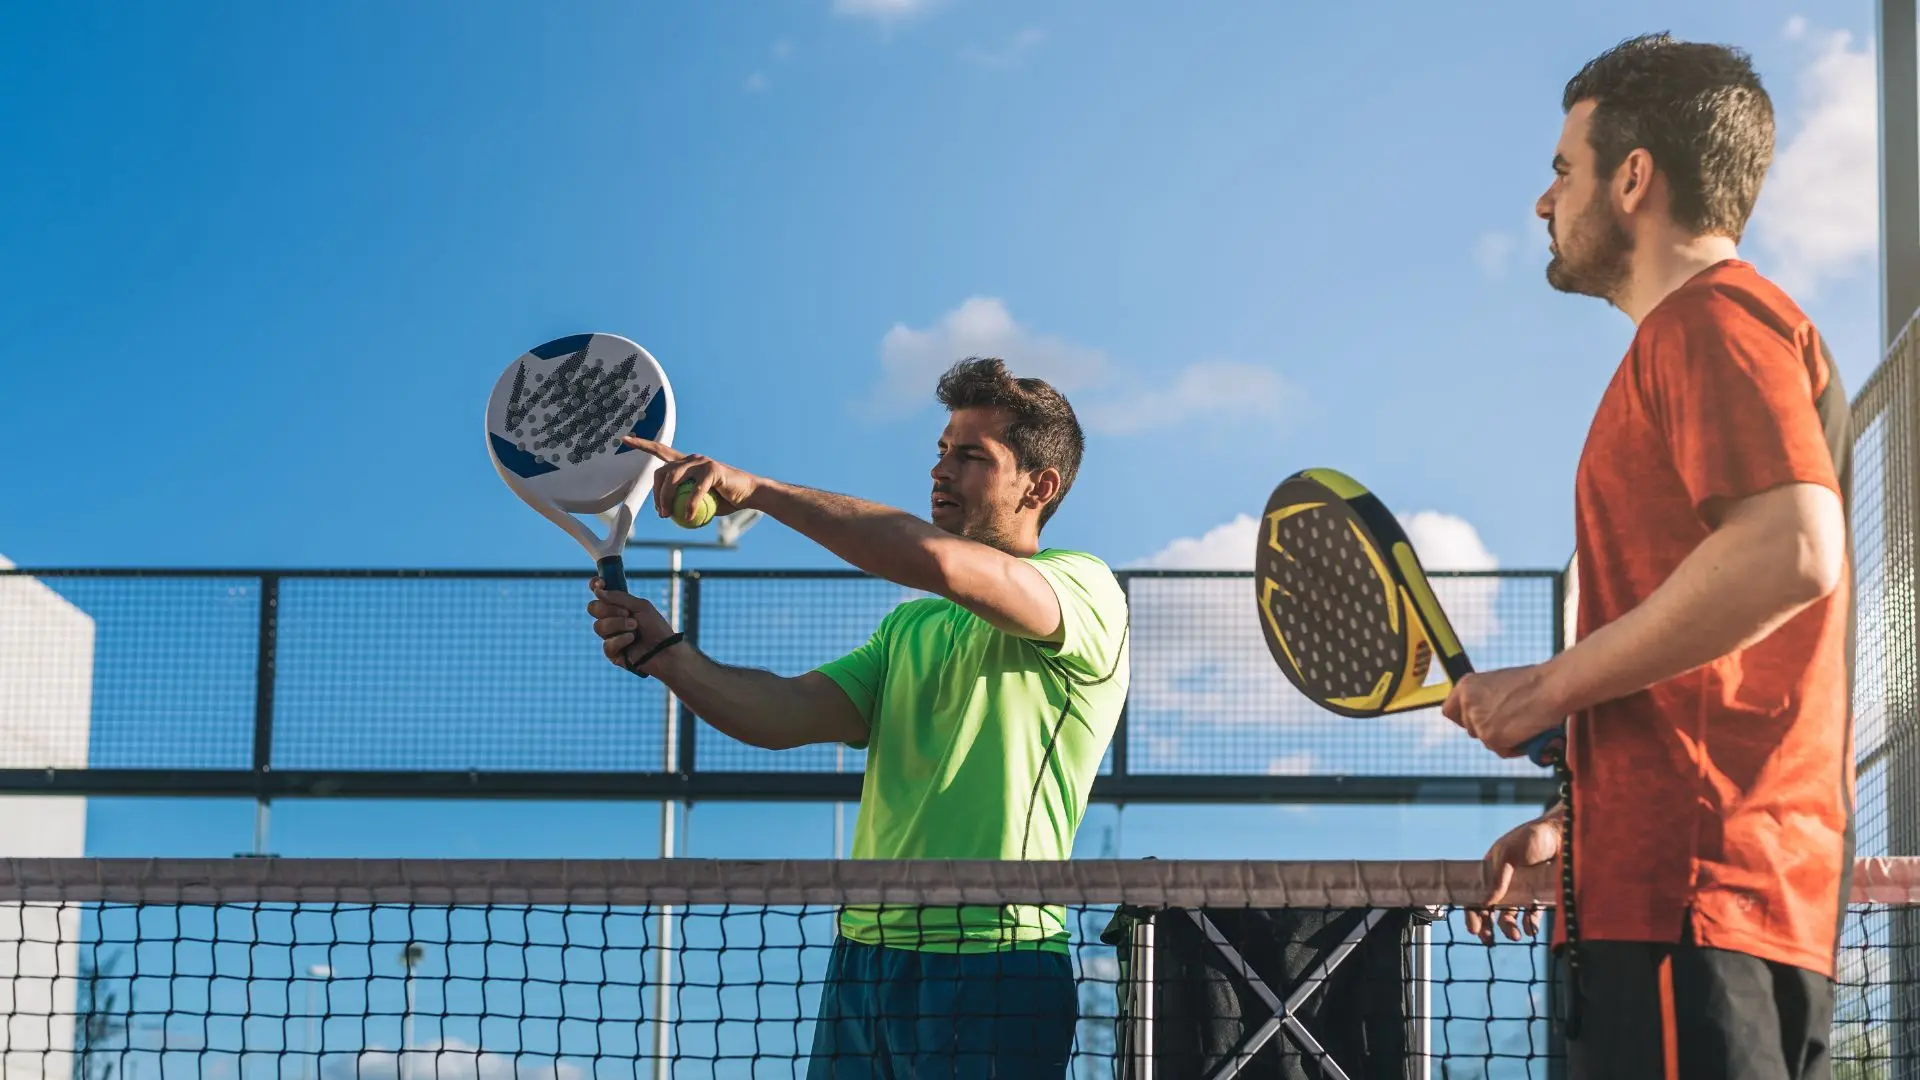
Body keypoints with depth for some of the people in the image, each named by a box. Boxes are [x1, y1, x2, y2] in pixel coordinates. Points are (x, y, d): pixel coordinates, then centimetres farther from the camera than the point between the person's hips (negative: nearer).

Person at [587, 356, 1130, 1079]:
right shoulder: (910, 627, 20)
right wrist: (664, 654, -9)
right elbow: (785, 714, 8)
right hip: (863, 959, 6)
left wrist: (758, 491, -20)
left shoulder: (1085, 591, -4)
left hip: (991, 972, -6)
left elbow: (943, 562, -23)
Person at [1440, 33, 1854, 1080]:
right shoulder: (1692, 339, 26)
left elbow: (1791, 552, -22)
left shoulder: (1713, 319, -5)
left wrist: (1551, 686, -15)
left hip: (1690, 893, -10)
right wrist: (1568, 822, 24)